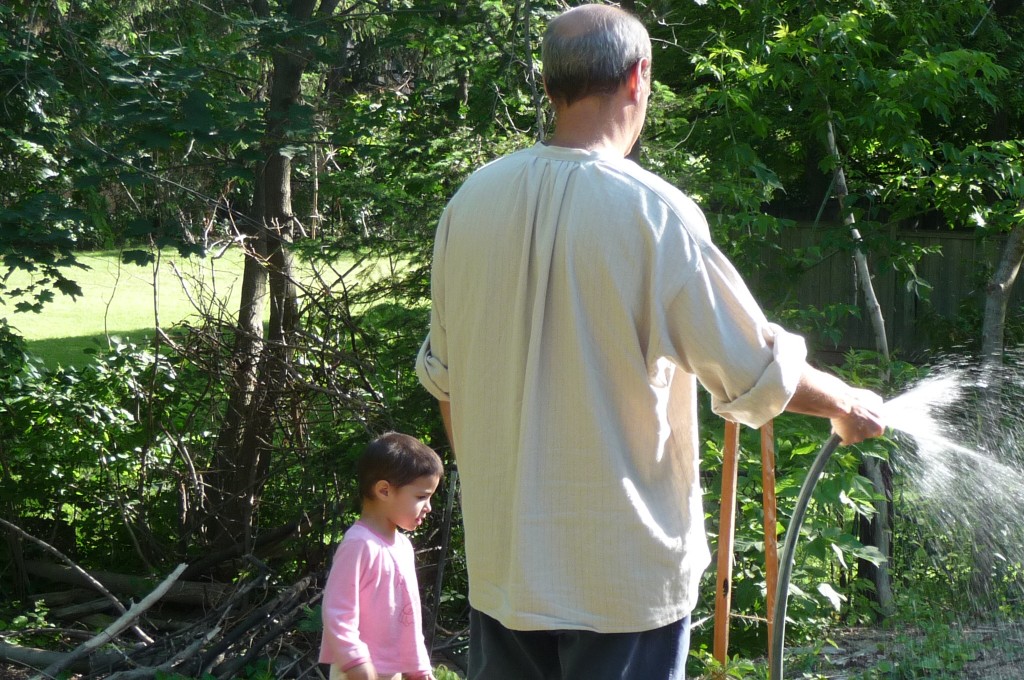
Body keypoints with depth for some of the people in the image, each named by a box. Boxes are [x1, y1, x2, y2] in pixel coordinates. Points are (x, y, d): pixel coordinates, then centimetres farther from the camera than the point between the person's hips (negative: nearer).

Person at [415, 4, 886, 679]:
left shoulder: (472, 200, 0)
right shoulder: (653, 212, -15)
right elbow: (760, 372, -8)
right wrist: (849, 403, 11)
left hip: (501, 563, 5)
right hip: (624, 571, -4)